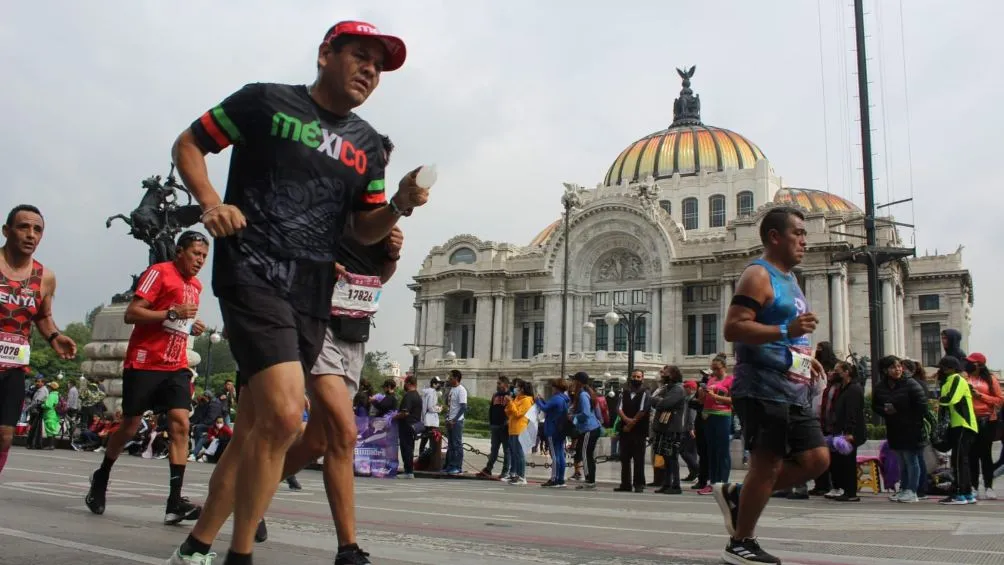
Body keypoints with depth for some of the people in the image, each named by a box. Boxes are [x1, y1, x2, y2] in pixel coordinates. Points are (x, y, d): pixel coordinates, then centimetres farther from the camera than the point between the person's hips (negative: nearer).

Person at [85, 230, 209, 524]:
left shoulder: (196, 286, 16)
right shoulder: (159, 272, -7)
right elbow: (131, 314, -14)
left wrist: (192, 326, 9)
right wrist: (173, 313, -23)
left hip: (176, 367, 6)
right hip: (144, 364, -5)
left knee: (180, 423, -10)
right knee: (130, 426, 5)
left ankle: (175, 502, -14)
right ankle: (101, 478, 33)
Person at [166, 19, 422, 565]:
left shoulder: (367, 143, 15)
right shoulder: (266, 101, 3)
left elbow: (365, 231, 17)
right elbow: (188, 145, 9)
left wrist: (400, 204, -3)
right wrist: (211, 202, -9)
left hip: (313, 295, 6)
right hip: (252, 273, -6)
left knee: (256, 429, 10)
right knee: (284, 415, -22)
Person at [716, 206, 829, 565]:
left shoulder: (788, 279, 20)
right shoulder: (759, 275, -10)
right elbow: (733, 328, -21)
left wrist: (804, 357, 17)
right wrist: (786, 331, -28)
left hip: (793, 392, 10)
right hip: (762, 390, -10)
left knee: (817, 459, 9)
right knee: (767, 465, -3)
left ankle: (736, 495, 19)